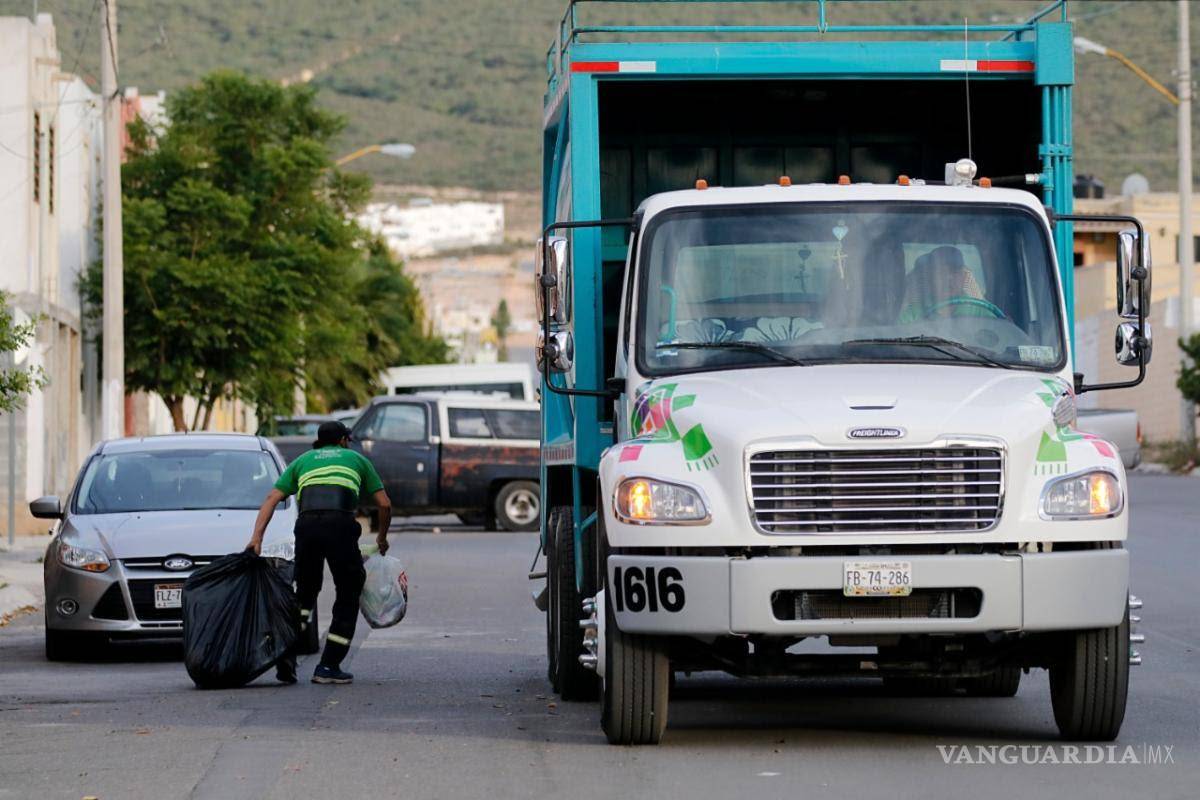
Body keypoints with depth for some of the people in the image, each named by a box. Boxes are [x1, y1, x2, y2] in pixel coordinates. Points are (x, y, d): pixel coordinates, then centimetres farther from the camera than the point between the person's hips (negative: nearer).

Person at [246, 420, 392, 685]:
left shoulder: (302, 461, 29)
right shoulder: (356, 459, 26)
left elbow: (271, 499, 15)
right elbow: (384, 504, 22)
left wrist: (257, 537, 8)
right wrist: (382, 538, 38)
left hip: (307, 524, 2)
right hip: (341, 524, -2)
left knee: (305, 592, 20)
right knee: (349, 594, 12)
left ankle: (287, 656, 3)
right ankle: (328, 666, 6)